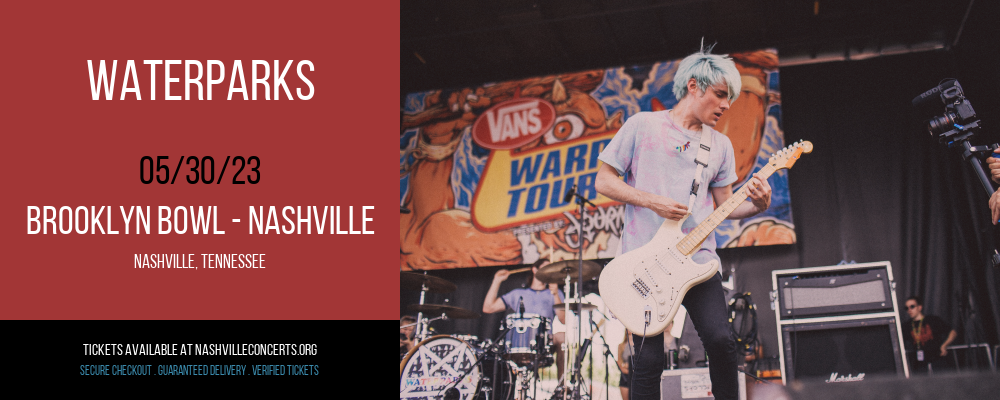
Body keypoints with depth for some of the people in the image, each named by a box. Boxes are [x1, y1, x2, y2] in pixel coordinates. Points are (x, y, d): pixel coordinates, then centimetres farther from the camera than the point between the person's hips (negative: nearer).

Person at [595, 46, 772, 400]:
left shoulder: (720, 145, 14)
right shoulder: (642, 126, 3)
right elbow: (604, 181, 2)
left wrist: (756, 206, -6)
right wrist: (653, 202, -11)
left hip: (697, 260, 3)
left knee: (721, 340, -12)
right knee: (649, 360, -4)